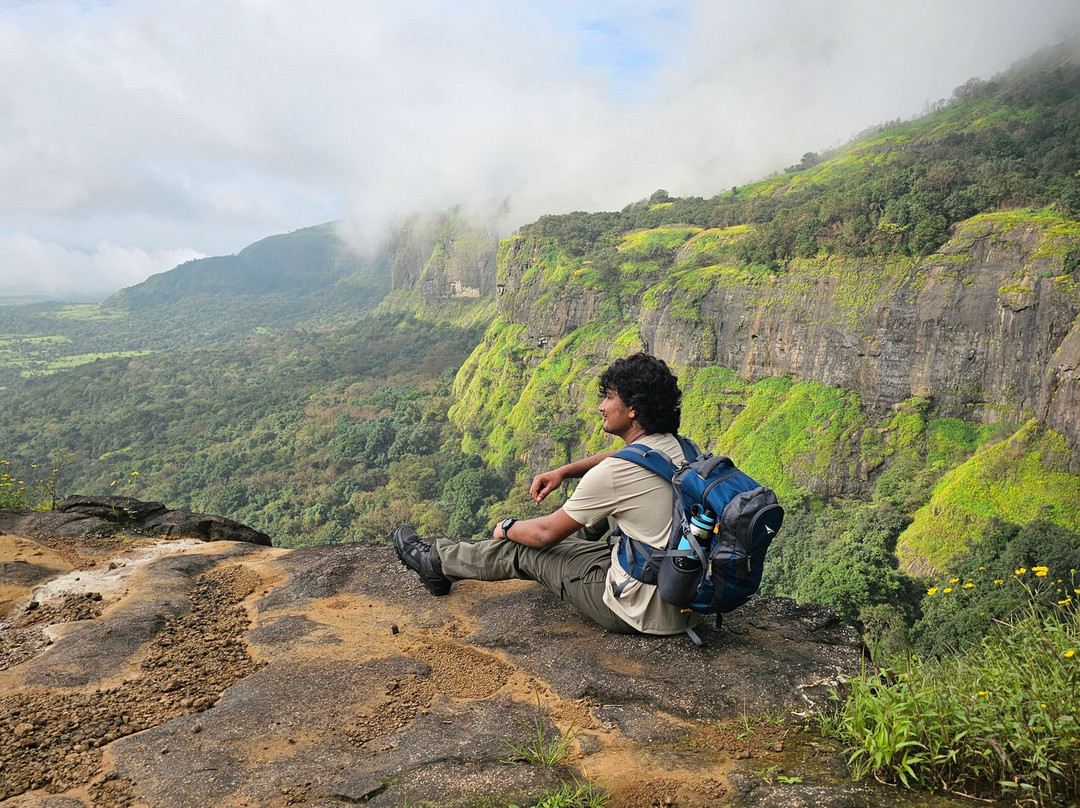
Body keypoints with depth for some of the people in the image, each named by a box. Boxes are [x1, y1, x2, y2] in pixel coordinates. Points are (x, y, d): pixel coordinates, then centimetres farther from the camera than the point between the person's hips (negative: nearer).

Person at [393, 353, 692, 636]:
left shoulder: (613, 473, -25)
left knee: (525, 548, 6)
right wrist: (563, 471, 14)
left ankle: (437, 562, 31)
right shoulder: (673, 446, 0)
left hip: (639, 610, -8)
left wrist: (507, 528, 8)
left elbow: (545, 534, -13)